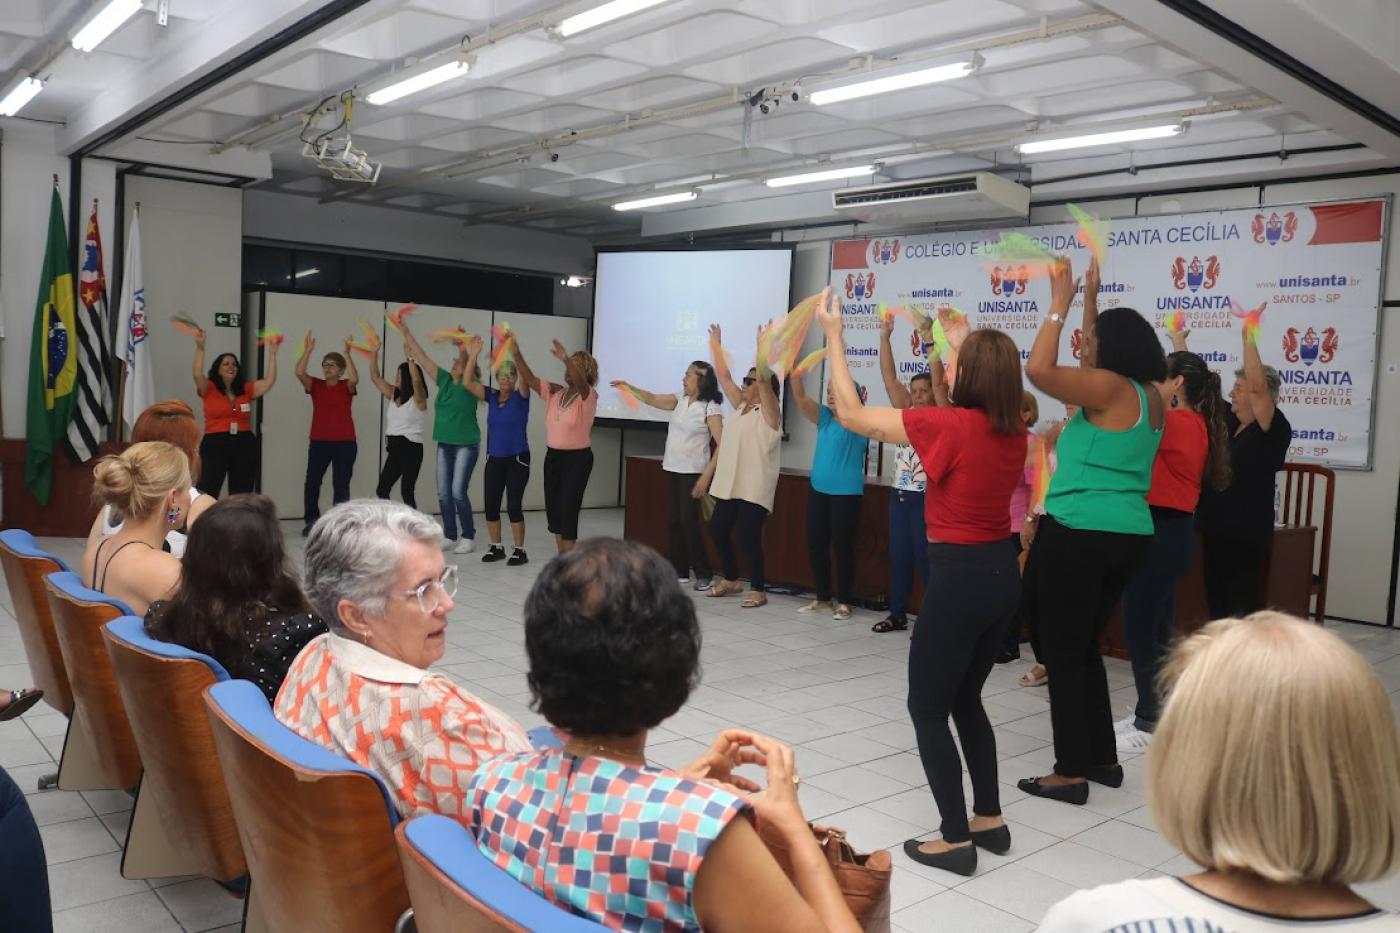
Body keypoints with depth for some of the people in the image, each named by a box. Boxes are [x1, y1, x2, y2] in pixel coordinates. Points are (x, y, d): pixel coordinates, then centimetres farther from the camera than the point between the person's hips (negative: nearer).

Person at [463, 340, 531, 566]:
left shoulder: (521, 397, -5)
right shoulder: (492, 396, 6)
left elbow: (524, 378, -24)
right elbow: (469, 383, -5)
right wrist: (474, 354, -14)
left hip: (517, 459, -5)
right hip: (494, 459, 5)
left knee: (514, 505, -5)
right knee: (491, 505, 6)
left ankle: (520, 551, 5)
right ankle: (496, 547, 20)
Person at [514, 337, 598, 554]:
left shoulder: (588, 396, -11)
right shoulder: (555, 393, 5)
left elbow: (580, 382, -33)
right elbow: (530, 379, -4)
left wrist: (566, 358, -50)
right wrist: (517, 354, -19)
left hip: (577, 458, -6)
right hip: (553, 456, 6)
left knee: (568, 510, -6)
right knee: (553, 509, 10)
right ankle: (561, 557, 22)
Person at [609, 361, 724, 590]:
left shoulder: (710, 408, -11)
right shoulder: (680, 400, 9)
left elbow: (721, 445, -16)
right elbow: (652, 399, 18)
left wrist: (706, 476, -20)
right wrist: (630, 387, 4)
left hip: (693, 472, -7)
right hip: (674, 469, 7)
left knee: (689, 521, -9)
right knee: (675, 520, 8)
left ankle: (704, 574, 1)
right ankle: (679, 570, 16)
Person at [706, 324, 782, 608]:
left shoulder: (769, 412, -6)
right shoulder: (740, 406, 14)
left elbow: (764, 379, -21)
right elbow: (723, 375, 17)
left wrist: (763, 346, -26)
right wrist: (715, 344, 18)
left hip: (754, 487, -8)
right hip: (729, 484, 8)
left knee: (749, 537, -6)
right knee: (718, 530, 11)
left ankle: (758, 590, 6)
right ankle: (731, 580, 28)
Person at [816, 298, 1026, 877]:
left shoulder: (951, 425, -18)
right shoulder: (1013, 432, 2)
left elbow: (852, 414, -13)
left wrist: (834, 338, -4)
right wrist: (968, 351, 29)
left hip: (960, 575, -8)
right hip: (1001, 572, 8)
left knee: (928, 708, 7)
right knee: (965, 698, 23)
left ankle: (955, 840, 12)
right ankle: (990, 819, 31)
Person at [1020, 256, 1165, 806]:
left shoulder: (1109, 388, -12)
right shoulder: (1147, 395, 12)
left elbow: (1039, 371, -22)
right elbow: (1092, 360, 28)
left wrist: (1060, 304, -11)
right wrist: (1090, 299, 29)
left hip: (1079, 535, -9)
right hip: (1128, 536, 9)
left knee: (1063, 654, 0)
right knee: (1085, 649, 20)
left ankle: (1072, 773, 6)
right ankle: (1104, 759, 26)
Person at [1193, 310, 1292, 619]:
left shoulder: (1274, 430, -11)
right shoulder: (1227, 420, 9)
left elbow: (1258, 385, -25)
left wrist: (1248, 336, -26)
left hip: (1245, 533, -7)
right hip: (1214, 527, 7)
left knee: (1242, 605, -2)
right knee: (1216, 601, 14)